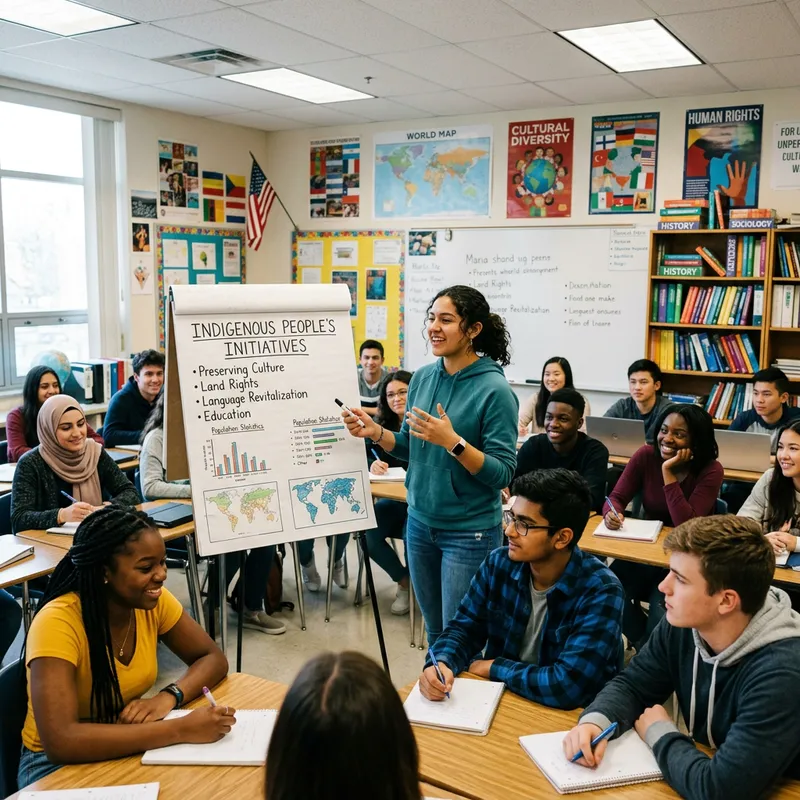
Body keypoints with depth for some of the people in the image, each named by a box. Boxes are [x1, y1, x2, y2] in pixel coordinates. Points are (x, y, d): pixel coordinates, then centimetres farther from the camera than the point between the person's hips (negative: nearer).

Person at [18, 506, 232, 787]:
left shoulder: (153, 601, -11)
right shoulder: (57, 623, -27)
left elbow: (213, 659, -2)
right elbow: (60, 742, -36)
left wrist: (169, 696, -22)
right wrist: (181, 729, -38)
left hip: (128, 747, 6)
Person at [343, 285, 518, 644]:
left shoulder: (494, 390, -16)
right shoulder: (423, 377, 2)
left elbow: (503, 473, -17)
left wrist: (452, 441, -28)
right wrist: (376, 432, -5)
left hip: (470, 532, -6)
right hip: (420, 523, 6)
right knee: (434, 632, 19)